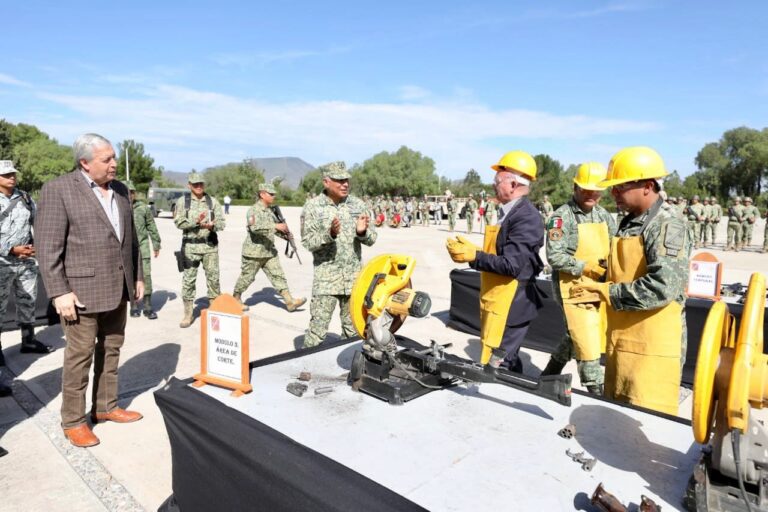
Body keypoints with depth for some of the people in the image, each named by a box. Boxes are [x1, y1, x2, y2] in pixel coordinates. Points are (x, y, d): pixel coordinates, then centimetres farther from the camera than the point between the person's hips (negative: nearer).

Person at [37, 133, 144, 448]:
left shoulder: (120, 190, 10)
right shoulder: (58, 189, -9)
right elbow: (48, 246, -12)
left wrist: (137, 276, 13)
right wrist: (59, 292, -16)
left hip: (118, 289, 6)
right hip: (82, 290, -6)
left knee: (111, 351, 14)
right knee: (80, 356, 3)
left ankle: (106, 407, 29)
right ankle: (73, 421, 18)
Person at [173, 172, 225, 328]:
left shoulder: (212, 201, 6)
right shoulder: (182, 201, 3)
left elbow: (221, 222, 1)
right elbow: (179, 222, -5)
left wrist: (212, 226, -20)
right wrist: (196, 221, -20)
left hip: (210, 245, 1)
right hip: (190, 246, -1)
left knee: (213, 278, 5)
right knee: (188, 279, 2)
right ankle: (188, 314, 12)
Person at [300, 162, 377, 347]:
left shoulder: (357, 204, 5)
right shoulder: (312, 207, -4)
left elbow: (371, 239, 6)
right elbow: (308, 242, -9)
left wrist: (362, 231, -16)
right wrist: (330, 234, -26)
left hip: (355, 276, 4)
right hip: (326, 277, -4)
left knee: (355, 328, 13)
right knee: (318, 327, -3)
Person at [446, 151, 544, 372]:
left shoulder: (526, 217, -19)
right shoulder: (511, 213, 12)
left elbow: (511, 265, -24)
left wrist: (473, 256, -19)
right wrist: (471, 251, 2)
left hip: (510, 306, -10)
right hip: (499, 303, 10)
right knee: (508, 364, 20)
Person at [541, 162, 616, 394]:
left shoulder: (604, 216, 11)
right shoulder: (562, 216, -10)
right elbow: (554, 256, -16)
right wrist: (586, 267, -20)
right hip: (573, 286, -7)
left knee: (575, 336, 19)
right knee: (587, 343, -4)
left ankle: (549, 375, 37)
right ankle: (596, 392, 10)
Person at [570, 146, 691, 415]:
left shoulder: (668, 225, -15)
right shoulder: (629, 223, 12)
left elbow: (662, 287, -26)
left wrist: (605, 292, -18)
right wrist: (596, 288, 6)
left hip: (652, 349, -8)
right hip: (621, 341, 9)